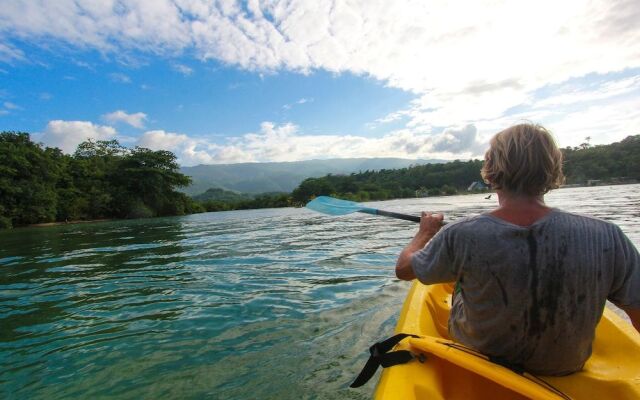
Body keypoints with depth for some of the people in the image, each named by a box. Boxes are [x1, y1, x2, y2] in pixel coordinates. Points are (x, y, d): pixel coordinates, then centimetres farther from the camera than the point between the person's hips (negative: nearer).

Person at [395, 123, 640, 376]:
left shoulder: (459, 237, -30)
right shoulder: (607, 238, -27)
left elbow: (403, 269, -13)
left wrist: (425, 232, 6)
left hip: (480, 355, -1)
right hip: (565, 369, 2)